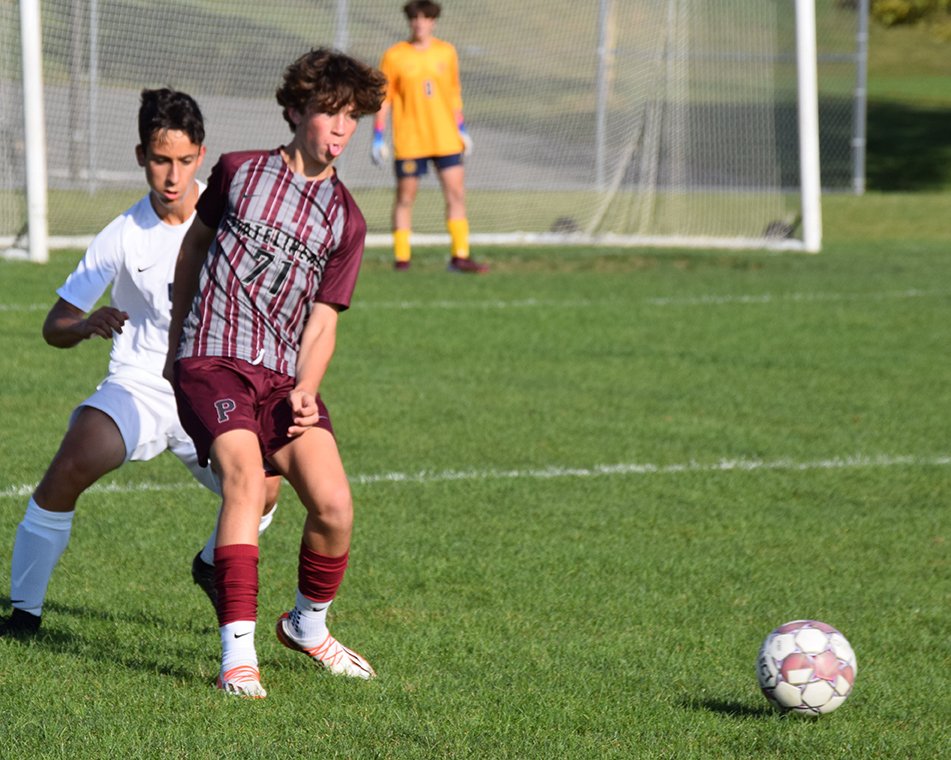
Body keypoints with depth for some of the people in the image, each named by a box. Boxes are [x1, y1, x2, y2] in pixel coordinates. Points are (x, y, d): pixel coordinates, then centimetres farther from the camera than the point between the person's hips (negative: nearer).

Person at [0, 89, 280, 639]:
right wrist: (87, 324, -27)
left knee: (262, 490, -20)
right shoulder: (123, 237, -8)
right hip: (138, 387, -2)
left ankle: (214, 567, 16)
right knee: (71, 465, -28)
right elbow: (55, 326, -4)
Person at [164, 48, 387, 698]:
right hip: (212, 361, -3)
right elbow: (195, 245, 21)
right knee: (245, 475, -28)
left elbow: (322, 320, 7)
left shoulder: (345, 219, 9)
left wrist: (305, 391, -10)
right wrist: (176, 341, 25)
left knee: (334, 505, -15)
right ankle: (238, 655, -33)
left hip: (284, 374, 3)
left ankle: (308, 626, 15)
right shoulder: (240, 171, 6)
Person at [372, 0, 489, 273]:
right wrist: (378, 139, -4)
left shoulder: (446, 52, 7)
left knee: (456, 194, -2)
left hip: (446, 139, 3)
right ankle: (401, 259, 8)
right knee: (405, 198, 2)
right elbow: (383, 99, 0)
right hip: (408, 142, -3)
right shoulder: (394, 56, -3)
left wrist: (461, 129, 15)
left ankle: (460, 257, 2)